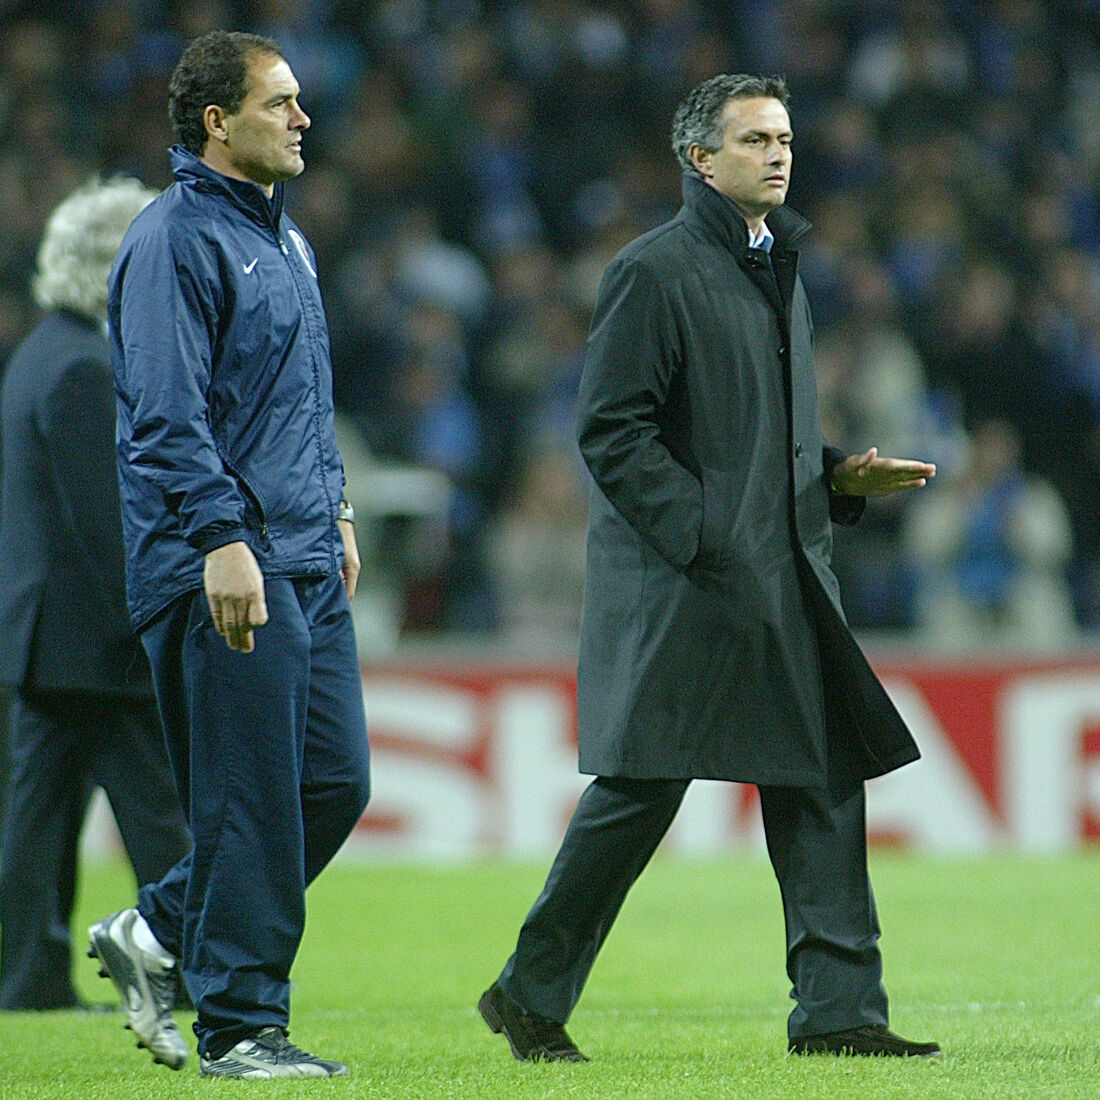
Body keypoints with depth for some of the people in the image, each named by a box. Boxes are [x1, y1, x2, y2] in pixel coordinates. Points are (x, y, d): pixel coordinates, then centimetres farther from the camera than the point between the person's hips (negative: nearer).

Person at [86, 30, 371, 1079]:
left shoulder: (283, 236, 19)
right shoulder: (175, 241, -11)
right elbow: (168, 415, -17)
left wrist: (334, 510, 23)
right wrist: (223, 538, -23)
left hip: (306, 562, 9)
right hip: (226, 569, -9)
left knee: (334, 781, 8)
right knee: (249, 798, -7)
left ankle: (157, 933, 21)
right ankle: (239, 1026, -1)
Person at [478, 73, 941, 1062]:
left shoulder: (780, 268, 19)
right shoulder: (654, 272, -8)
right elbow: (611, 431, -13)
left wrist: (842, 478, 9)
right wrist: (702, 536, -18)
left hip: (786, 576, 8)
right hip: (680, 582, -8)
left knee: (826, 778, 0)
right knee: (639, 791, -5)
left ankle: (838, 1010, 0)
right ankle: (531, 997, 9)